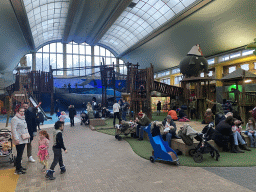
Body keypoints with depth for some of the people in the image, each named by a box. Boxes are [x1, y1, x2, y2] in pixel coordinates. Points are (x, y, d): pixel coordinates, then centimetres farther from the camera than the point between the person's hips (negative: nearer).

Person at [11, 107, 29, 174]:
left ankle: (19, 166, 30)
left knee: (20, 154, 17)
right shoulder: (15, 119, -13)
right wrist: (16, 139, -23)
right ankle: (17, 169, 2)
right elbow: (13, 130, -19)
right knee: (19, 154, -6)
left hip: (23, 139, 9)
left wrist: (28, 134, 16)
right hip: (19, 140, -9)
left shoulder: (23, 118, 16)